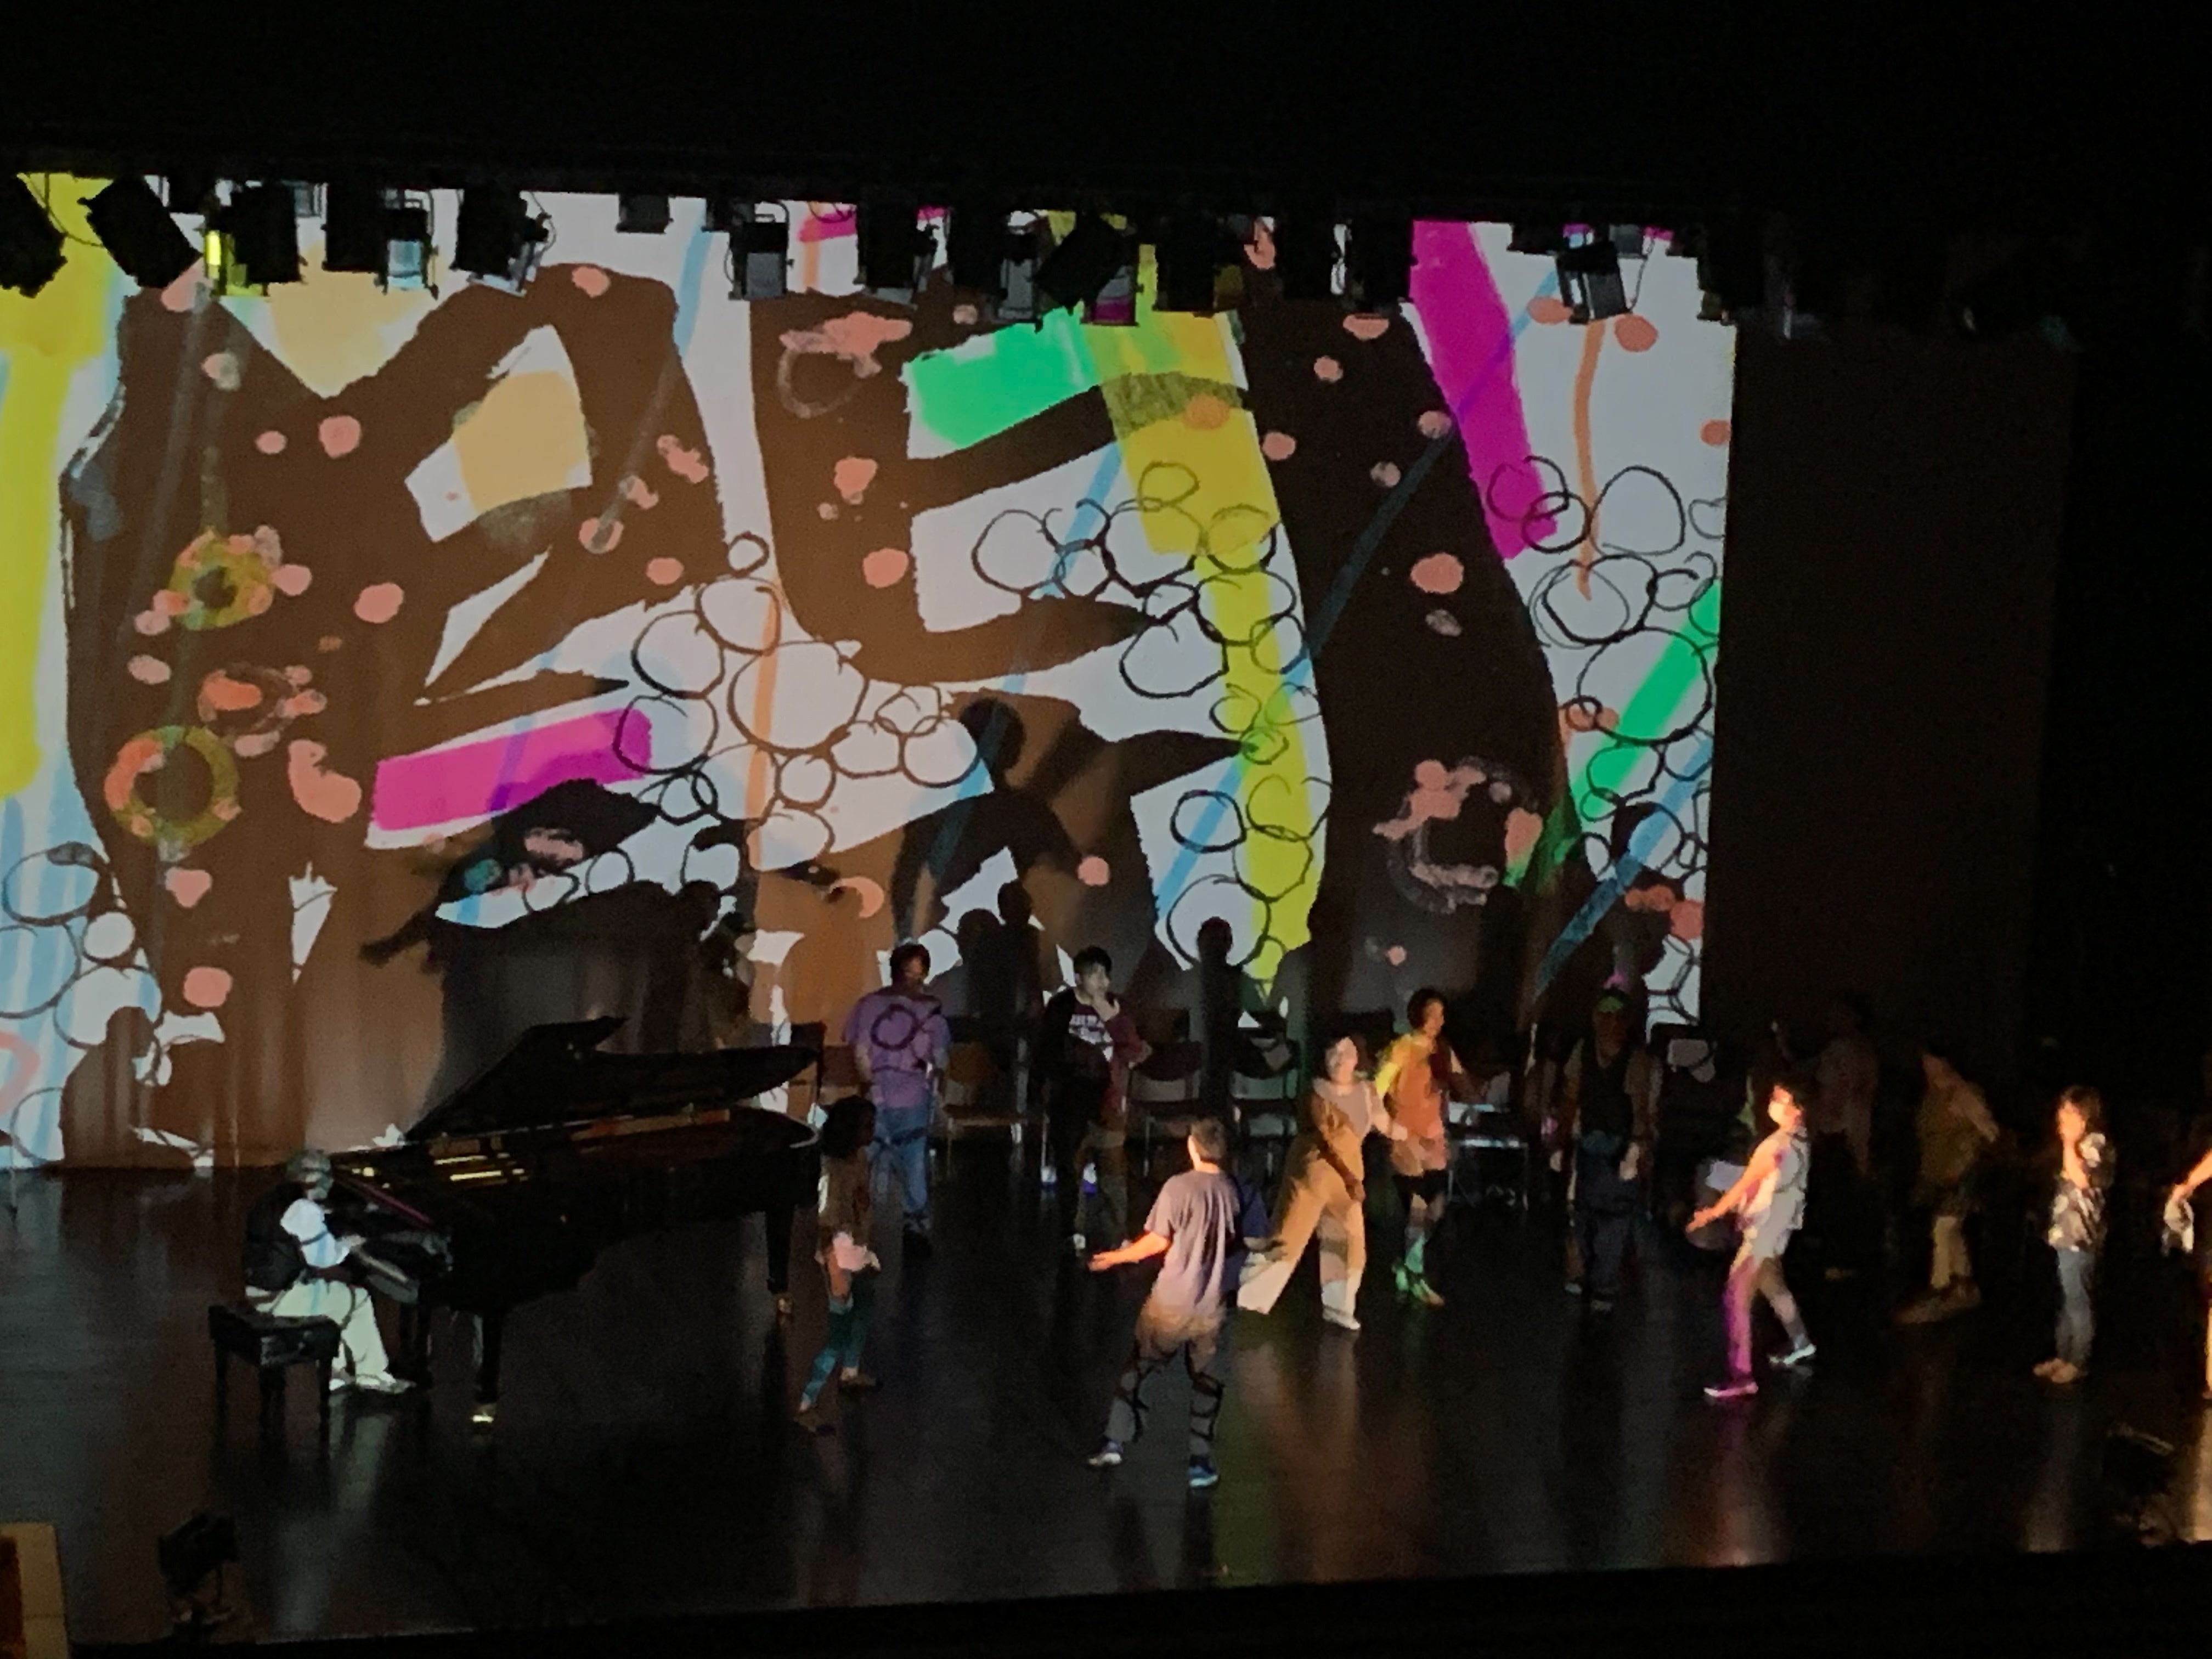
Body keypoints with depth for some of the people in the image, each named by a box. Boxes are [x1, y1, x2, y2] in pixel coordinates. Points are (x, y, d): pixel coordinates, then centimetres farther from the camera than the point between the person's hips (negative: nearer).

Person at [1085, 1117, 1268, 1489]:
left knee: (1137, 1369, 14)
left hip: (1171, 1303, -2)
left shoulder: (1179, 1187, -15)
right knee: (1206, 1382, 15)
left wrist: (1117, 1257, 0)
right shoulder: (1242, 1194, -6)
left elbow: (1158, 1241, -13)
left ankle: (1115, 1442, 13)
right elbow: (1256, 1245, 0)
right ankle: (1201, 1461, 16)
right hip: (1213, 1308, 2)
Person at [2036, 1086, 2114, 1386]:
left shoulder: (2096, 1143, -11)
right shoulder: (2080, 1144, 18)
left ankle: (2078, 1362, 0)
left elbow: (2081, 1179, -25)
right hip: (2066, 1233, 10)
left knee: (2077, 1300, -5)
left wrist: (2069, 1144, -20)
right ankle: (2063, 1356, 22)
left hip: (2080, 1236, -10)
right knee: (2067, 1300, 15)